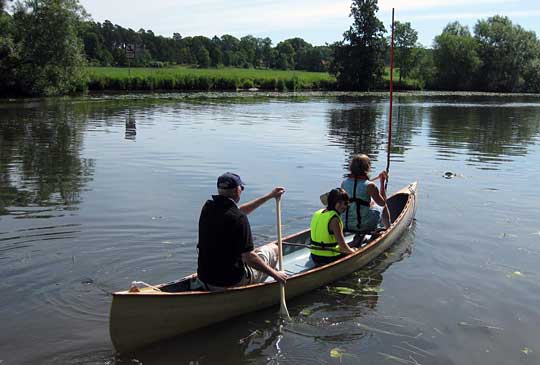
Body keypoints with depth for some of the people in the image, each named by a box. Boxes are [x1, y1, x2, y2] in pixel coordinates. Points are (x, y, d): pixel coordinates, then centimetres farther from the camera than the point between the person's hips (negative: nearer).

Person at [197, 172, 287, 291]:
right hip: (233, 282, -7)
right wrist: (275, 274, -11)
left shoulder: (207, 208, 0)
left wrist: (269, 196, 19)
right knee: (274, 249, 16)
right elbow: (248, 257, -24)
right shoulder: (239, 218, -24)